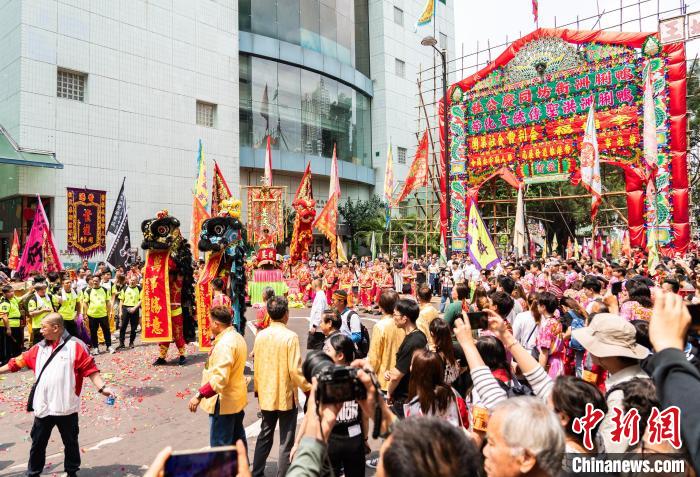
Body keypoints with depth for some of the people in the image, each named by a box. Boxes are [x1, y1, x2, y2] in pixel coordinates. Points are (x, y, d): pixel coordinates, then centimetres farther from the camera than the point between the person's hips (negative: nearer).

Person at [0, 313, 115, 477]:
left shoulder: (75, 346, -11)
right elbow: (19, 362, 14)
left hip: (66, 407, -4)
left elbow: (90, 369, -13)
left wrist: (102, 387, -20)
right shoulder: (39, 347, 5)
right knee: (38, 443, 16)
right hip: (43, 407, 4)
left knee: (70, 443, 13)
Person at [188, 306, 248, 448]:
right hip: (237, 399, 10)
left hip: (224, 402, -10)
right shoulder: (237, 337, 7)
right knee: (238, 440, 21)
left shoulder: (224, 344, -24)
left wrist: (199, 395, -27)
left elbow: (219, 378, -30)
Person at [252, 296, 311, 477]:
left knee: (265, 435, 20)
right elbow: (295, 369, -19)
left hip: (266, 395, 5)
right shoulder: (290, 336, -18)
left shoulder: (260, 336, -2)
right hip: (286, 395, -5)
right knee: (286, 440, 8)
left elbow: (256, 367, 6)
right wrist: (309, 388, -5)